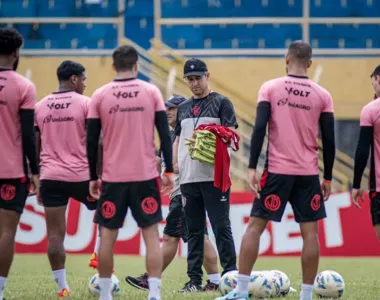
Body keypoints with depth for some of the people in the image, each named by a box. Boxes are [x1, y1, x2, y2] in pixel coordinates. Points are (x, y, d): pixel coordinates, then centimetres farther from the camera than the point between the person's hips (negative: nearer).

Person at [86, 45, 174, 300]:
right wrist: (169, 171, 3)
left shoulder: (100, 96, 1)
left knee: (108, 234, 9)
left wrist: (93, 178, 10)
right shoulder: (151, 92, 1)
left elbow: (91, 141, 2)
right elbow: (165, 134, -2)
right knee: (151, 233, 3)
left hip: (112, 177, 0)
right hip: (145, 175, 0)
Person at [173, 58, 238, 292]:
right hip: (188, 177, 5)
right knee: (194, 230, 7)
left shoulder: (221, 103, 2)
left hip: (214, 176, -5)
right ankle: (195, 279, 9)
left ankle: (231, 274, -6)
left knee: (221, 227, -7)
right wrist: (175, 162, 6)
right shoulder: (183, 108, 18)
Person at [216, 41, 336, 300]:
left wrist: (252, 168, -9)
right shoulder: (322, 96, 3)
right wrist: (328, 178, 11)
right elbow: (329, 140, 3)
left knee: (255, 226, 4)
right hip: (309, 174, 1)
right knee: (310, 232, 4)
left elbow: (259, 128, -9)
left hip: (277, 171, -1)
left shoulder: (270, 88, -1)